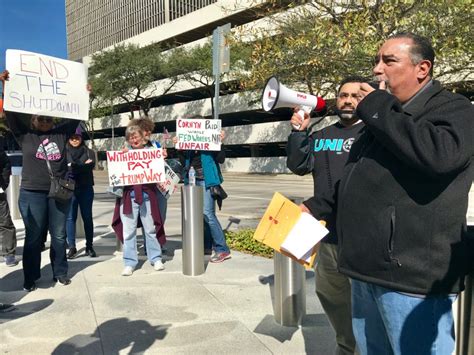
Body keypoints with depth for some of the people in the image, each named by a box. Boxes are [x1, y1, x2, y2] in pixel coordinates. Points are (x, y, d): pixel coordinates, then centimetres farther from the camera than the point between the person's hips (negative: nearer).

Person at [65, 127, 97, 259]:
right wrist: (83, 165, -13)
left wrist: (72, 167, -11)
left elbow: (91, 165, -8)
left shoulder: (88, 152, 9)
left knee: (87, 217, 6)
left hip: (86, 189, 1)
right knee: (70, 218, 0)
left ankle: (89, 246, 14)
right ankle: (72, 247, 6)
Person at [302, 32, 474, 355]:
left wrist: (376, 109, -18)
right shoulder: (384, 117, 18)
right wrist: (317, 206, 18)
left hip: (413, 277, -8)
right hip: (366, 272, 8)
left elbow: (439, 154, -30)